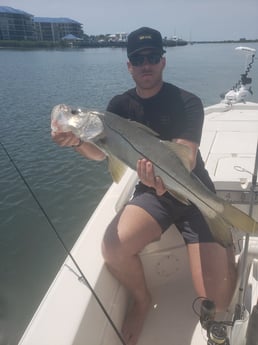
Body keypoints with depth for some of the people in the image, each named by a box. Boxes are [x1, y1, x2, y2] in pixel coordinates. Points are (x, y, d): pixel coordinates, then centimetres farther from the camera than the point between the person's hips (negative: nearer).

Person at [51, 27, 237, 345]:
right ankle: (141, 300, 7)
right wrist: (77, 142, -26)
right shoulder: (121, 105, 3)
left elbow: (186, 159, -21)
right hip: (152, 192, 3)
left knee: (217, 300, -14)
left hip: (195, 193, -2)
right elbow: (99, 153, -3)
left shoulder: (187, 102, -10)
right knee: (114, 247, -29)